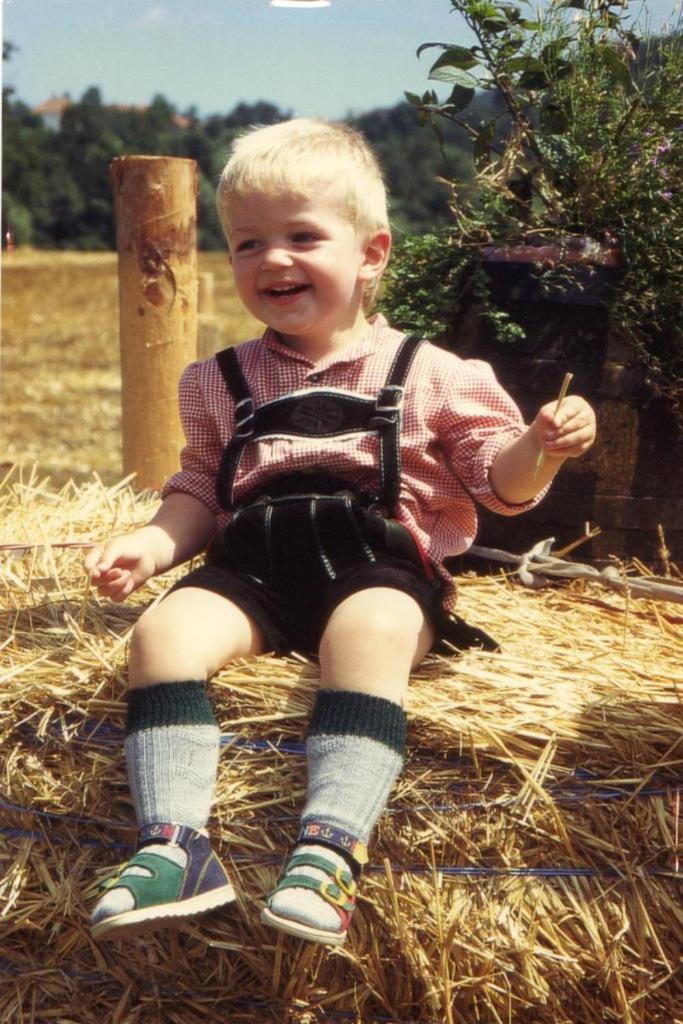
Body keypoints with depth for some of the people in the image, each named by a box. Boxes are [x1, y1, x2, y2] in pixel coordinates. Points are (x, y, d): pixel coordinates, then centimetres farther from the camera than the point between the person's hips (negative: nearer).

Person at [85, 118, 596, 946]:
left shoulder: (428, 374, 11)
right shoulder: (222, 383, 21)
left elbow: (499, 481, 9)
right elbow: (200, 492, 21)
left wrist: (540, 446, -14)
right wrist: (153, 541, 1)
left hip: (379, 563, -3)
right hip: (253, 564, 3)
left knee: (370, 632, -37)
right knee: (164, 630, -25)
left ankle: (333, 845, -41)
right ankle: (174, 843, -29)